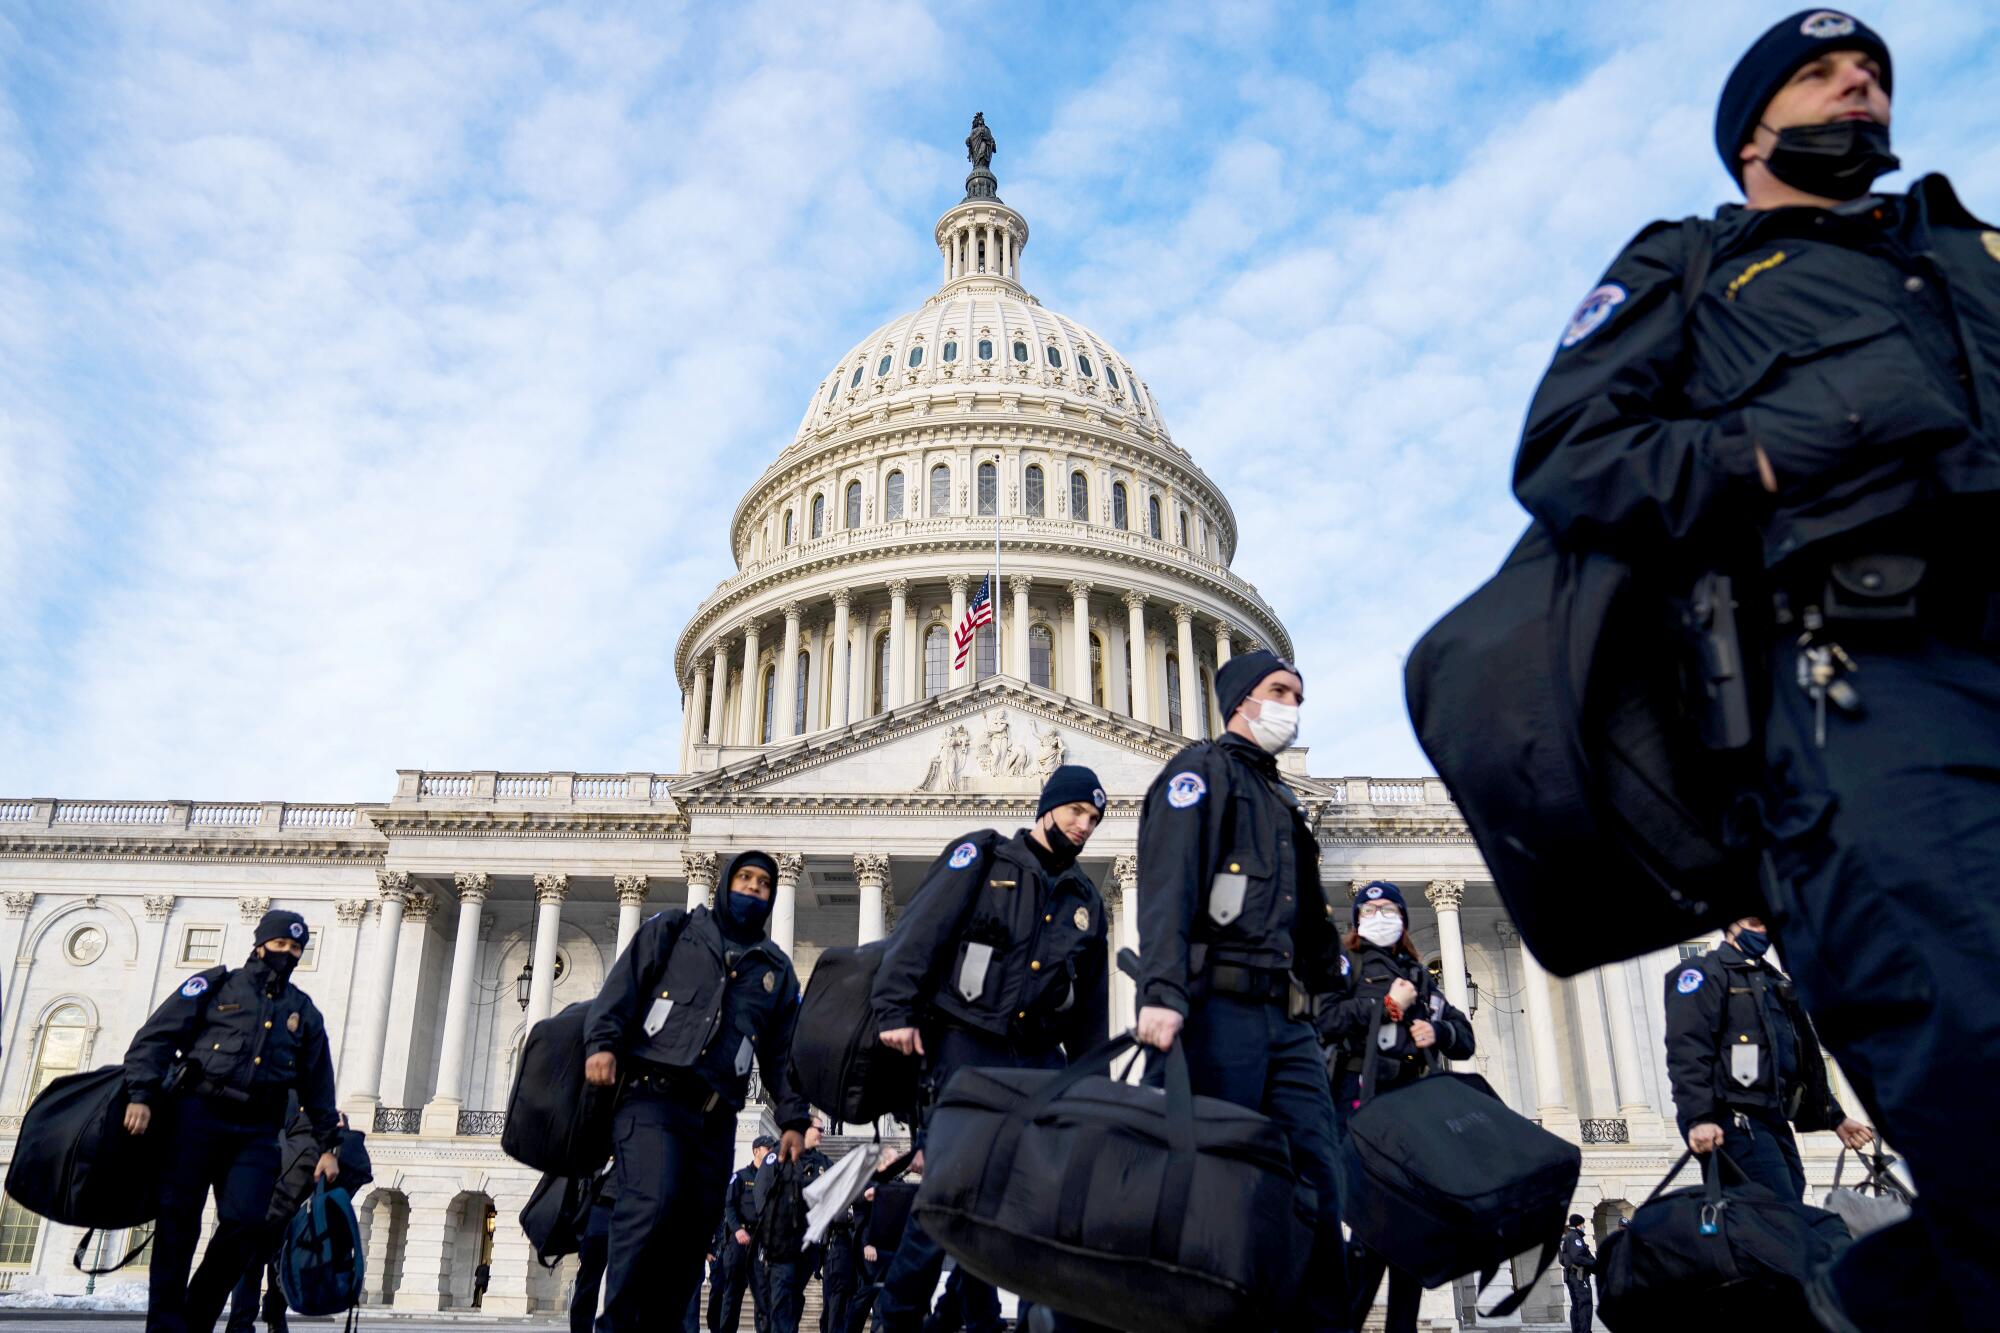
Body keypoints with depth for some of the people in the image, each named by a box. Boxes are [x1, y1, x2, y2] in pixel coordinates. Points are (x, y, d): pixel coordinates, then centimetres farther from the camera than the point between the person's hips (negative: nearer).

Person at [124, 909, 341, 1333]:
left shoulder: (304, 1012, 20)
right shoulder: (215, 986, 10)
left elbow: (318, 1086, 21)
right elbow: (156, 1037, 1)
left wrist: (328, 1145, 15)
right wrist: (141, 1096, -13)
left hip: (256, 1131, 2)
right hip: (197, 1112, -2)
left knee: (245, 1222, -12)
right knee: (179, 1218, -5)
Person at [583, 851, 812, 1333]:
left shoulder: (776, 968, 23)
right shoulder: (674, 929, 14)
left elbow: (783, 1053, 22)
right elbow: (623, 984, 1)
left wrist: (792, 1119, 11)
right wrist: (603, 1041, -15)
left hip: (715, 1117, 5)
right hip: (652, 1094, -4)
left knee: (691, 1233, 1)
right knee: (652, 1205, -24)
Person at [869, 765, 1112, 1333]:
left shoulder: (1085, 899, 18)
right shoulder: (983, 857, 2)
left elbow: (1091, 1003, 23)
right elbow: (919, 931, -9)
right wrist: (895, 1010, -18)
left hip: (1040, 1058, 6)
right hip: (967, 1050, -5)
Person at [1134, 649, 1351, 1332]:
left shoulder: (1282, 800, 28)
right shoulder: (1202, 770, 3)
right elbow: (1168, 885, -14)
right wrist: (1162, 992, -27)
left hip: (1288, 1019, 8)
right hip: (1221, 1009, -8)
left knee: (1316, 1180, 0)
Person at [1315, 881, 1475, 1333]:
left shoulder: (1420, 976, 27)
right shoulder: (1347, 964, 13)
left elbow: (1465, 1038, 23)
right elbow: (1327, 1020, -6)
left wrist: (1437, 1031, 1)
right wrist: (1388, 1005, -5)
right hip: (1362, 1094, -5)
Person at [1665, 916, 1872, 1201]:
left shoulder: (1777, 983, 27)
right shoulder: (1704, 972, 0)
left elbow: (1805, 1062, 33)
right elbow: (1687, 1051, -14)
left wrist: (1835, 1118, 25)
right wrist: (1699, 1118, -25)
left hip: (1775, 1124, 9)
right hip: (1735, 1121, -9)